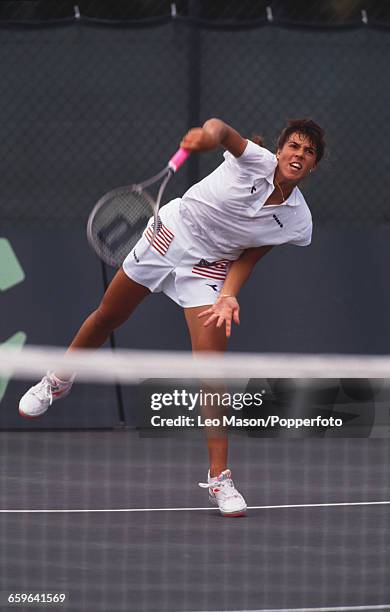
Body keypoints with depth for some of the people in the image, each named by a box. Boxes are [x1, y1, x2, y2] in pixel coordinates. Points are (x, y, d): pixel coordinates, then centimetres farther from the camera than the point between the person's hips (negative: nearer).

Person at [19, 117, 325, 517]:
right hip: (171, 233, 0)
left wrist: (229, 295, -21)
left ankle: (219, 477, -6)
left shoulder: (297, 223, -12)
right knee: (107, 318, 17)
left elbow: (248, 257, -4)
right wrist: (210, 134, -64)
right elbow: (223, 130, -40)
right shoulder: (258, 161, -21)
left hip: (209, 266, 1)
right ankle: (58, 381, 47)